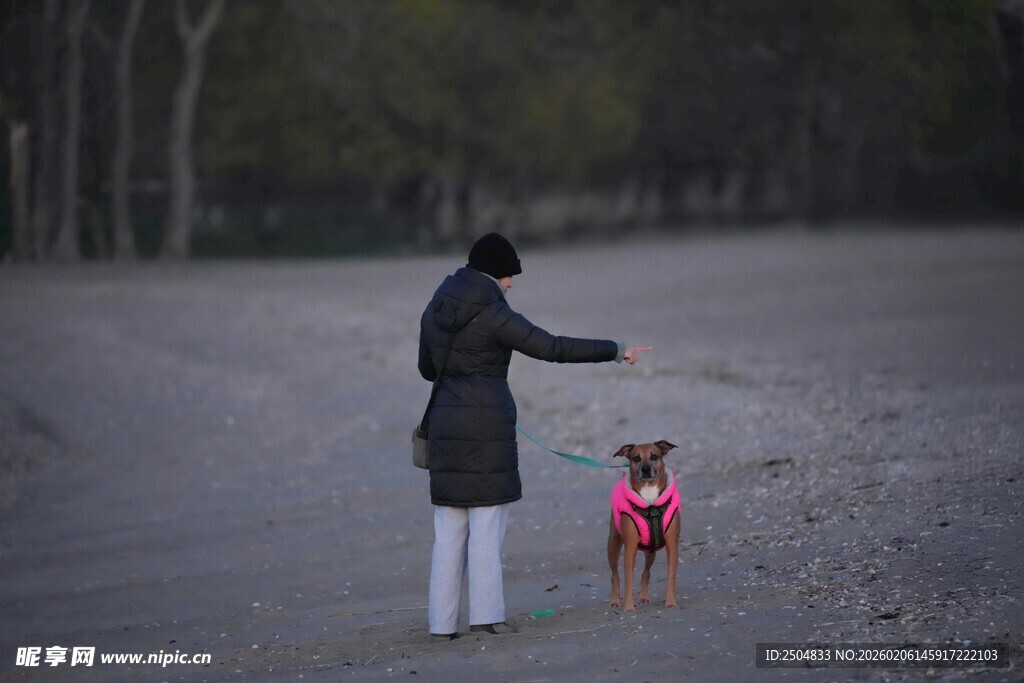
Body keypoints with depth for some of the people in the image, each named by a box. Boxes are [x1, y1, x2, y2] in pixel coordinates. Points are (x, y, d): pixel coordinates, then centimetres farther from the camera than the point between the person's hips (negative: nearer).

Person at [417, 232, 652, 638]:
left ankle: (443, 621, 7)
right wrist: (616, 351, -10)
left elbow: (427, 368, 19)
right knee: (487, 525, 0)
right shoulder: (493, 315, -13)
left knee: (449, 529, 8)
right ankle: (486, 614, -3)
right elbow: (552, 348, -16)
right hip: (487, 426, -6)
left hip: (446, 425, 6)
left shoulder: (434, 311, 8)